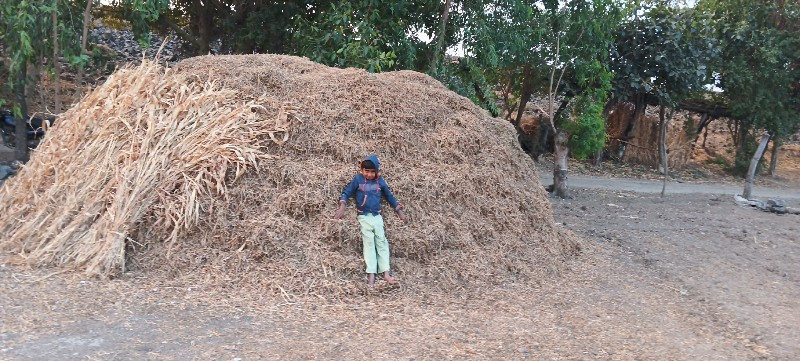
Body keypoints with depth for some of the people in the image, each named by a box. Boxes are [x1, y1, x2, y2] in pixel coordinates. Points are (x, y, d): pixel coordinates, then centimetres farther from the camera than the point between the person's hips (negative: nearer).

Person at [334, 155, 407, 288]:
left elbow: (389, 196, 14)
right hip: (364, 217, -3)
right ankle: (371, 275, -12)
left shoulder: (380, 181, 4)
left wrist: (400, 212, 15)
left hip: (377, 216, 3)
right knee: (369, 243, -9)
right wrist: (342, 207, -20)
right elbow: (346, 193, -3)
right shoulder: (358, 179, -5)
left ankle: (386, 273, 0)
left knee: (382, 243, -1)